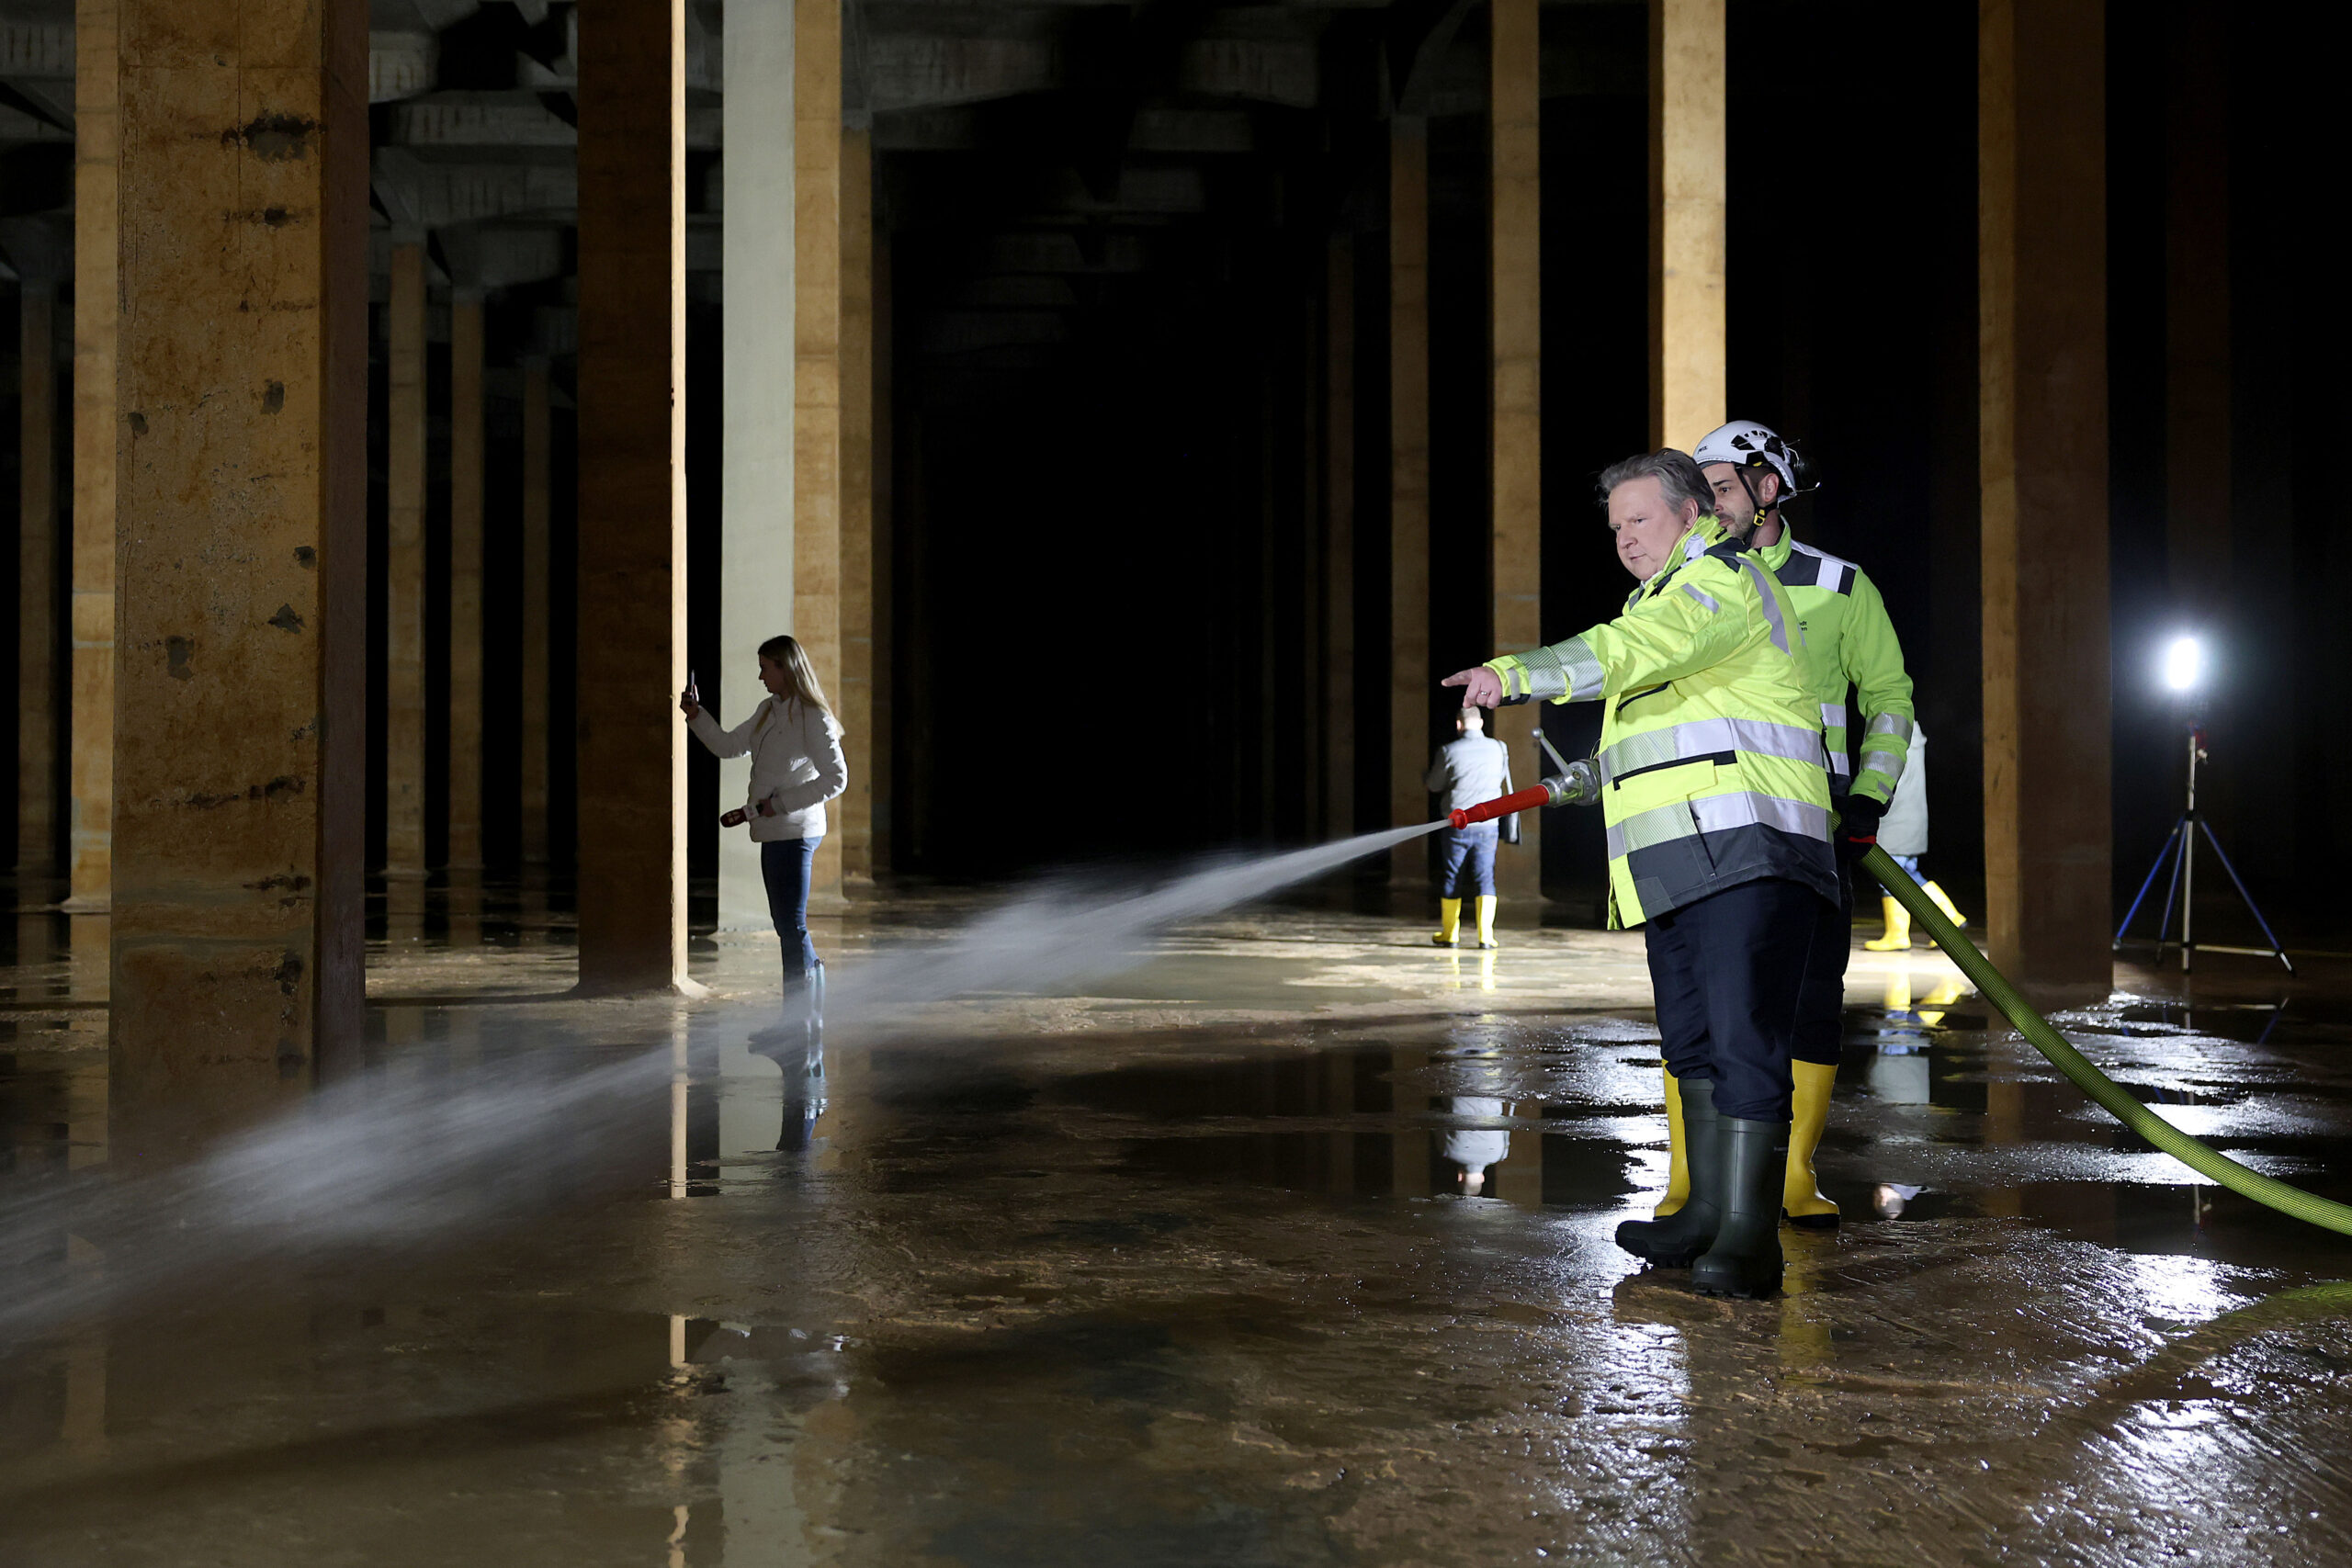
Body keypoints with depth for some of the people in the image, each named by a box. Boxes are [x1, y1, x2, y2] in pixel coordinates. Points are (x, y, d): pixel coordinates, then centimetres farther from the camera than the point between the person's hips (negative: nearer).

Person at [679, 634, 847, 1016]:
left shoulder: (814, 718, -13)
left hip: (794, 833, -9)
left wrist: (779, 804, -17)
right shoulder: (768, 711, 15)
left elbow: (836, 779, -17)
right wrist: (696, 716, 12)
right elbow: (728, 746, 25)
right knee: (785, 924, 14)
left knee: (792, 925, -6)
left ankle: (800, 1017, -1)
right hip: (774, 832, 9)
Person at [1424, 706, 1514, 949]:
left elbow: (1435, 785, 3)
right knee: (1485, 877, 5)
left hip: (1457, 824, -1)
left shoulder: (1449, 751, -8)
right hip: (1487, 826, 1)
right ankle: (1485, 935, -3)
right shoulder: (1499, 749, -2)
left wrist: (1426, 778, 25)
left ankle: (1450, 934, 19)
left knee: (1453, 878, 10)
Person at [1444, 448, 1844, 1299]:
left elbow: (1637, 651, -24)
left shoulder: (1720, 577, -4)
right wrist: (1603, 773, 27)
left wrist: (1522, 671, -32)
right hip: (1678, 869, 11)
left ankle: (1749, 1237, -14)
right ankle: (1707, 1214, 20)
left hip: (1746, 854, -10)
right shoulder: (1667, 597, 29)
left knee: (1744, 1039, -14)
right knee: (1694, 1041, 12)